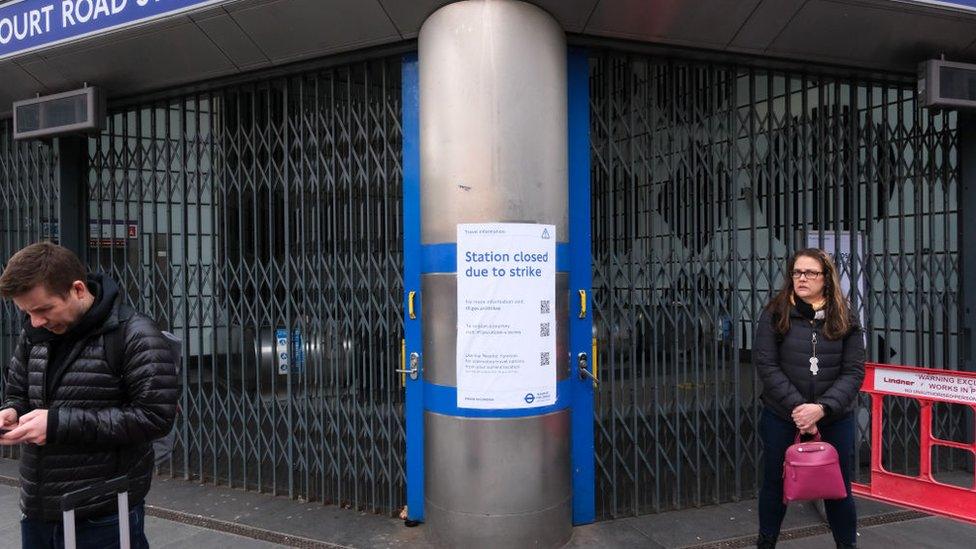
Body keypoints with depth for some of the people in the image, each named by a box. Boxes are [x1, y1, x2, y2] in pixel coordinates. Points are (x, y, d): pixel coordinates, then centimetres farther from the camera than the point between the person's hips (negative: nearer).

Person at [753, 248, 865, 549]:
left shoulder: (845, 319, 0)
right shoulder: (774, 314, -4)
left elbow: (854, 372, -5)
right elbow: (766, 365, -10)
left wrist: (822, 408, -18)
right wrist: (797, 407, -18)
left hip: (835, 419, 1)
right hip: (781, 417, -1)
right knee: (775, 484, 14)